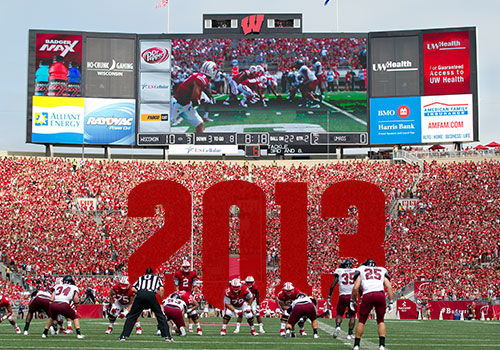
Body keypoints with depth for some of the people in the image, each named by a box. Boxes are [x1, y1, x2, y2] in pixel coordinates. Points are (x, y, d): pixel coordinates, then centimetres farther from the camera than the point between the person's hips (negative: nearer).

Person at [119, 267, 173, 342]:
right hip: (151, 295, -1)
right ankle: (167, 336, 4)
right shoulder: (156, 278, 29)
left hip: (140, 294, 1)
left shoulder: (141, 278, 32)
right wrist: (161, 297, 24)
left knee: (132, 316, 14)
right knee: (160, 316, 11)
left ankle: (124, 336, 7)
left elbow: (133, 289, 21)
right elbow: (161, 289, 12)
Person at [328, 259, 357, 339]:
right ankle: (350, 333, 6)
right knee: (352, 315, 14)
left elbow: (333, 285, 5)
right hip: (352, 296, 0)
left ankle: (337, 326, -12)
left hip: (342, 296, 0)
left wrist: (329, 296, 12)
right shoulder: (355, 271, 10)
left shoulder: (339, 271, 8)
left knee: (339, 314, 15)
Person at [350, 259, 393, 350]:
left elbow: (355, 288, 12)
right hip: (380, 294, 1)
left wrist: (352, 300, 22)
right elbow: (389, 287, 15)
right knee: (381, 320, 16)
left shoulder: (361, 270, 24)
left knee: (361, 321, 15)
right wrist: (391, 301, 16)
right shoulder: (382, 271, 29)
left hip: (368, 295, -1)